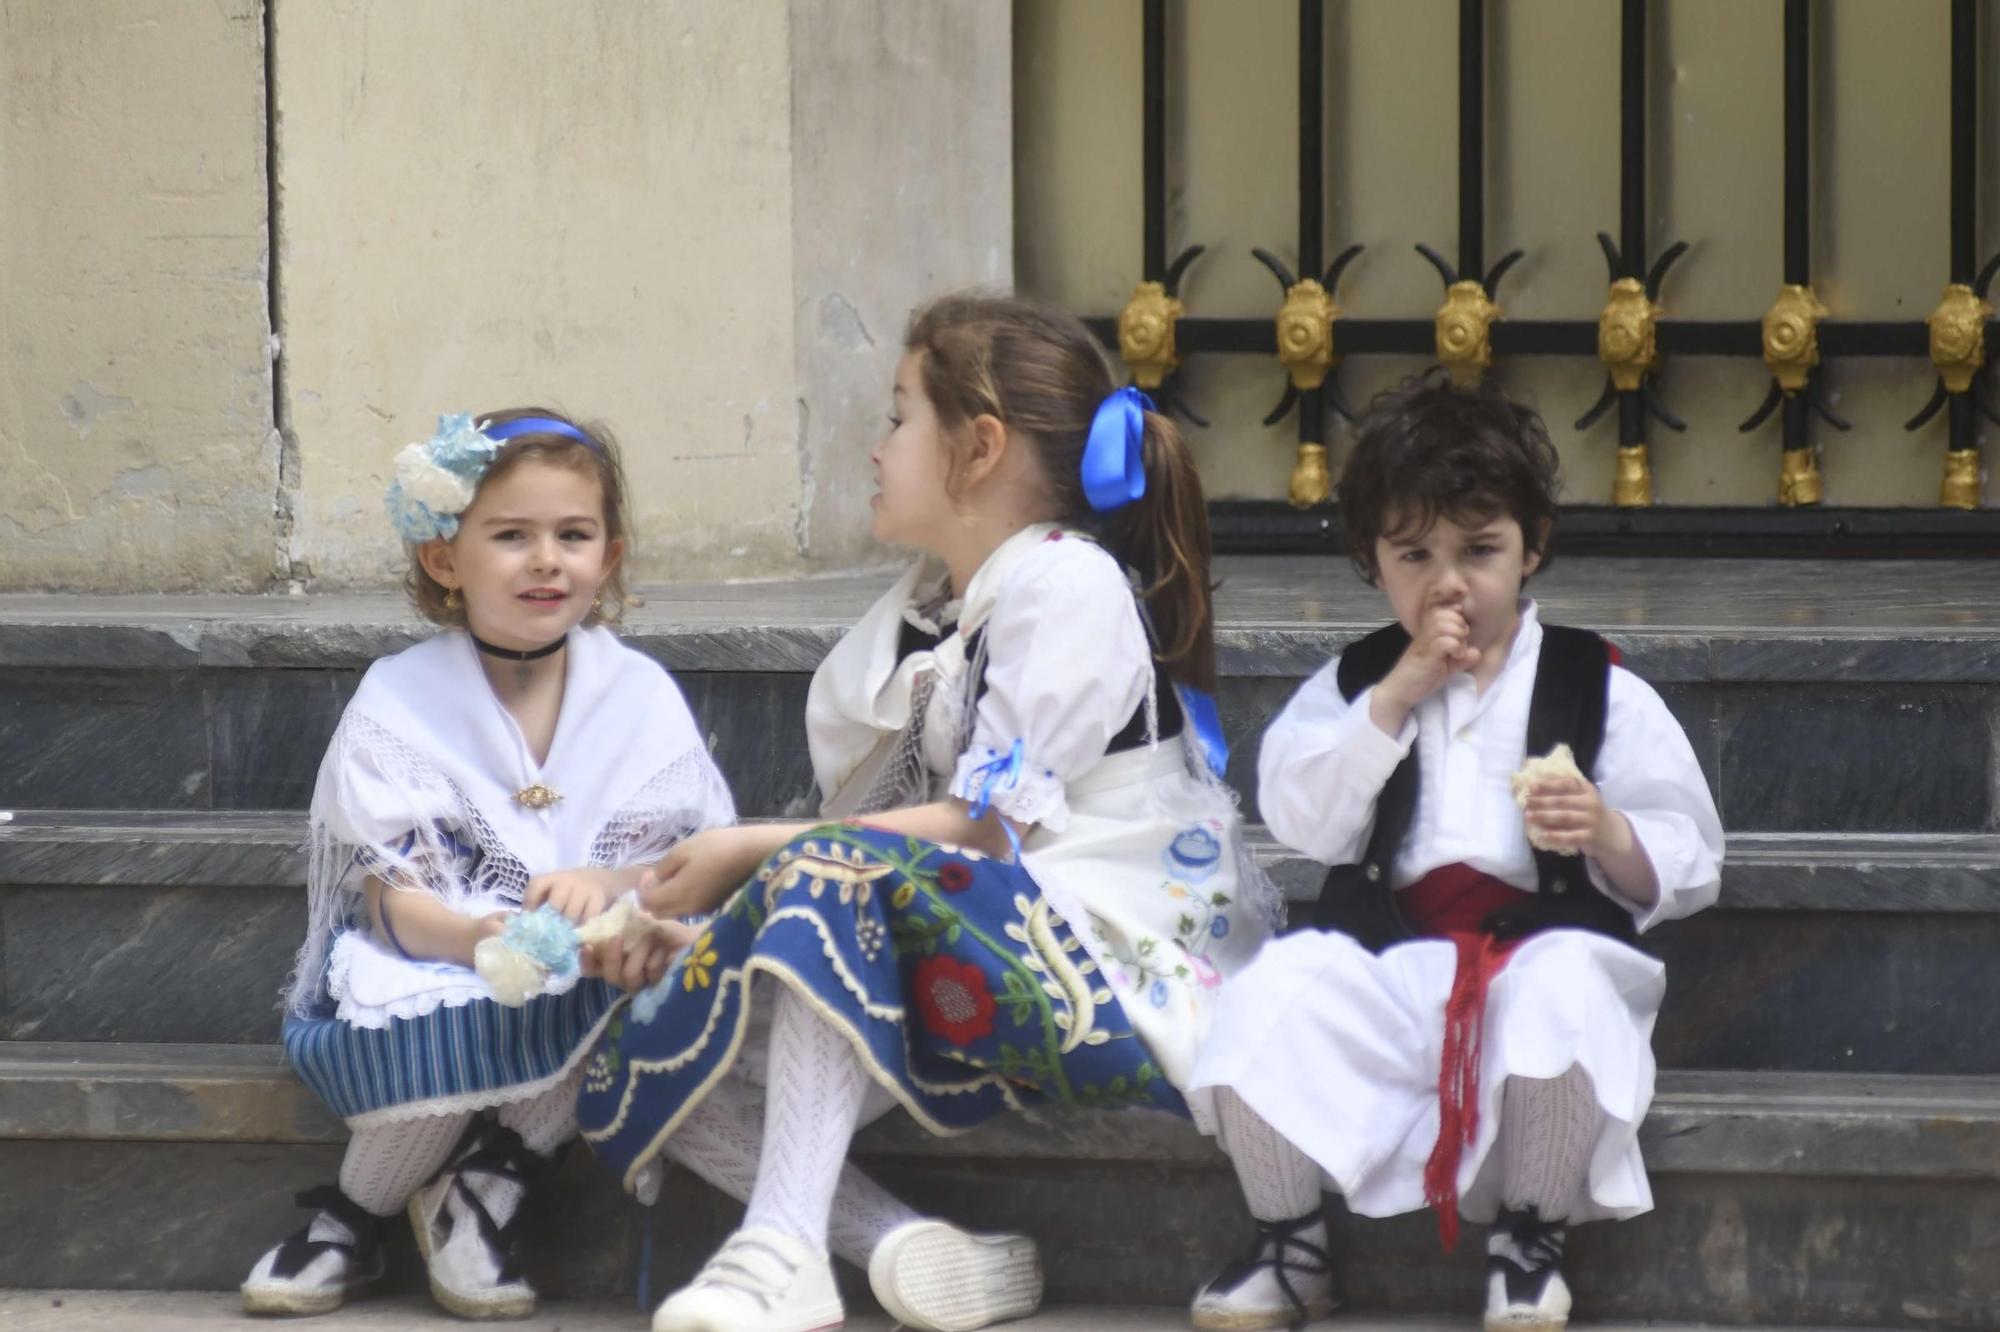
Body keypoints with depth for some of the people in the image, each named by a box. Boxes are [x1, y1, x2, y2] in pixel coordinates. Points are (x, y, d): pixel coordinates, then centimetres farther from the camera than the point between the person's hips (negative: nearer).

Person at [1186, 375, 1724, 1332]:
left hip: (1545, 944, -2)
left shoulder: (1597, 688, 10)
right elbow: (1300, 819, -1)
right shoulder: (1350, 684, 17)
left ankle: (1530, 1240, -11)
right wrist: (1399, 692, -6)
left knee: (1565, 993, -37)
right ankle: (1288, 1249, -4)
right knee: (1271, 996, -28)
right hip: (1385, 957, 2)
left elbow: (1685, 866, 7)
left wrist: (1609, 833, -15)